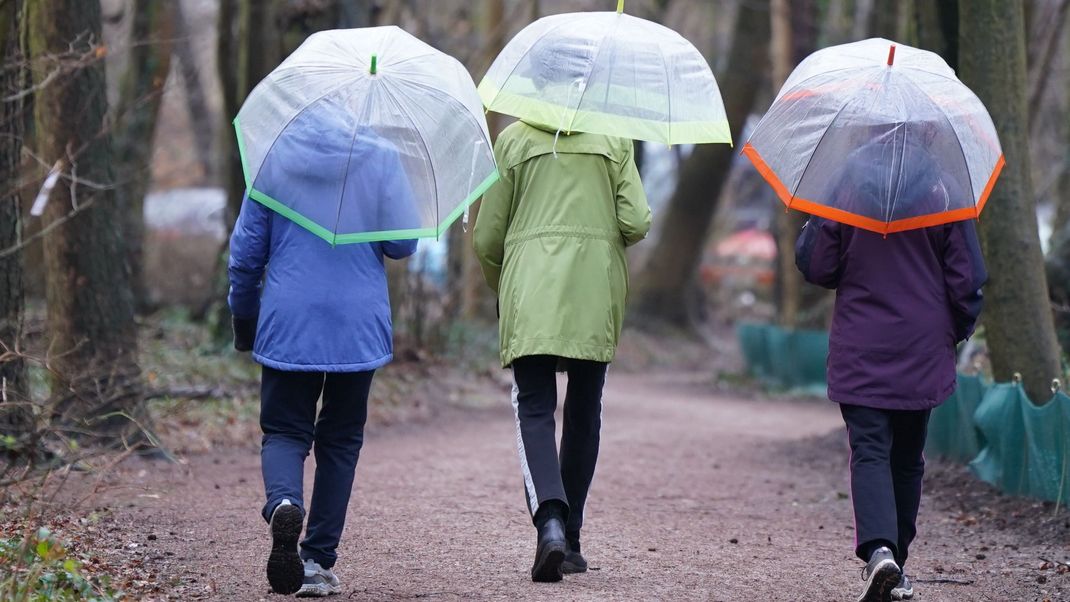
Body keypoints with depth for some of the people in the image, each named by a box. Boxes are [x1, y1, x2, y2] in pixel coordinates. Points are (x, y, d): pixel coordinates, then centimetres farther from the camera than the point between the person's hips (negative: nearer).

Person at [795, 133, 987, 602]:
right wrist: (958, 333, 13)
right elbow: (966, 279, -1)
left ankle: (878, 547, -27)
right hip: (924, 352, 2)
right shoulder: (943, 190, -4)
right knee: (908, 458, 13)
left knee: (869, 452, -4)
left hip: (859, 353, -1)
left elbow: (815, 266, -3)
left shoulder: (842, 186, -6)